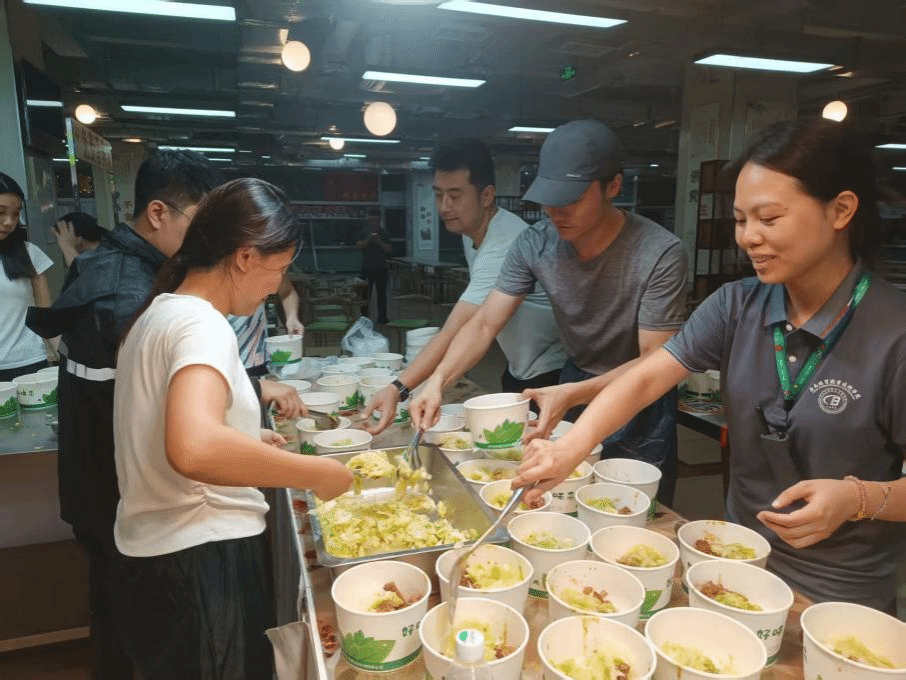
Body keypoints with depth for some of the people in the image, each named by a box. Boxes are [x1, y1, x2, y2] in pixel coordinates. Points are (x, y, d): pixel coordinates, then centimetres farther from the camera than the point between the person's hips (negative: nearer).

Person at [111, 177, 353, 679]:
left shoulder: (161, 312, 9)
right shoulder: (202, 325, -21)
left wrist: (252, 439, 20)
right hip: (199, 565, -9)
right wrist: (316, 472, -29)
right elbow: (194, 449, -41)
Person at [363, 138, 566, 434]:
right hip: (519, 367, 9)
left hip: (551, 374, -9)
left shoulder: (502, 249, -32)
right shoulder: (472, 229, -1)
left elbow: (453, 334, -41)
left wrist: (397, 389, -48)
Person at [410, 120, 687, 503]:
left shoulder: (661, 254, -26)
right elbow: (484, 325, -12)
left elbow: (654, 363, -24)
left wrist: (572, 395, -38)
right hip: (573, 387, 4)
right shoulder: (534, 245, -14)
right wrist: (438, 380, -28)